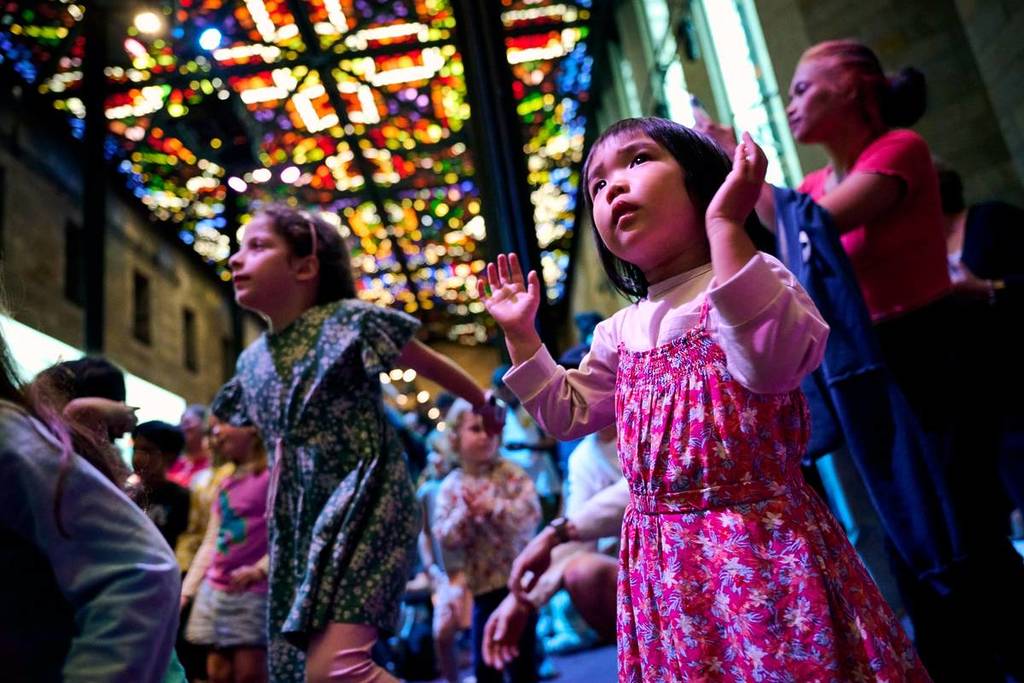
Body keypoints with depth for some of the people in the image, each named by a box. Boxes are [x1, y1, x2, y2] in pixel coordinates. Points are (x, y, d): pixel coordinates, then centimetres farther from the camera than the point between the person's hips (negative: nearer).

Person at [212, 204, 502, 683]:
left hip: (362, 505, -7)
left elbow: (434, 367, 4)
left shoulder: (350, 320, -8)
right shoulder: (251, 361, 12)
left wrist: (487, 409, 15)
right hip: (302, 522, 8)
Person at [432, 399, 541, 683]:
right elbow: (444, 537, -5)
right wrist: (465, 515, -21)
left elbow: (531, 515, -18)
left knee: (522, 656, 6)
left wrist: (493, 507, -25)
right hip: (482, 582, 3)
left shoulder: (512, 474, -8)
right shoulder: (451, 486, 0)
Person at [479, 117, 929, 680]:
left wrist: (725, 226, -29)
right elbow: (567, 413, 22)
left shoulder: (749, 283, -8)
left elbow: (773, 362, -30)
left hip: (755, 543, -6)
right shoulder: (619, 333, 12)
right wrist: (520, 333, 16)